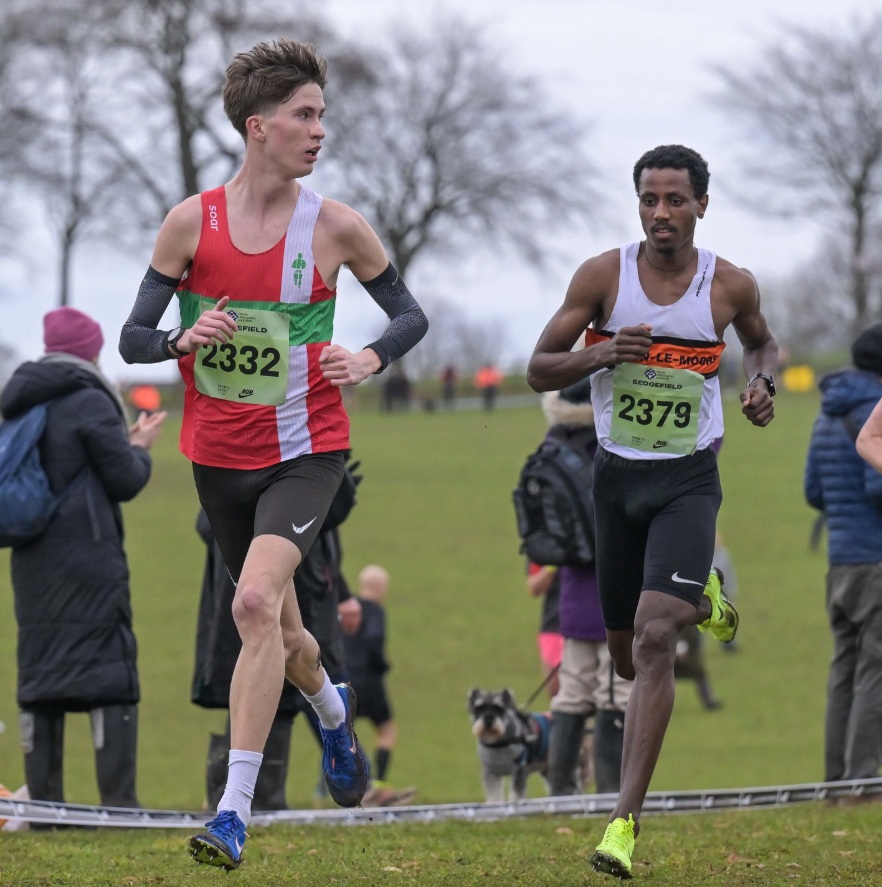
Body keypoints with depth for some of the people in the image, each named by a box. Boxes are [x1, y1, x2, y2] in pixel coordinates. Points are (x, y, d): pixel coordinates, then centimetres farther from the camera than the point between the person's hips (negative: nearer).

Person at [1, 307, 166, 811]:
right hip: (89, 558, -7)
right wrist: (139, 447, 12)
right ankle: (118, 800, -10)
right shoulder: (90, 402, -10)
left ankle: (44, 801, 5)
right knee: (109, 673, -5)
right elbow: (126, 481, -9)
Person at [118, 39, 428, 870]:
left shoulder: (336, 227, -6)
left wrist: (372, 357, -15)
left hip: (306, 452, -3)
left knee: (257, 601, -24)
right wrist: (183, 340, -22)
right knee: (279, 630, 16)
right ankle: (333, 710, 52)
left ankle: (234, 810, -22)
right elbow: (131, 337, 0)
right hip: (219, 456, 3)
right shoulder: (192, 222, -5)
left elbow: (410, 315, 7)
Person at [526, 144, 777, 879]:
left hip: (687, 484, -2)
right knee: (628, 654, 14)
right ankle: (700, 600, 52)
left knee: (654, 641, -20)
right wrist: (599, 354, -22)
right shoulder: (603, 276, -6)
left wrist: (762, 384, -4)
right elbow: (538, 371, -2)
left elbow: (762, 342, 18)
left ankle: (626, 820, -20)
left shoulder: (731, 286, -5)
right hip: (617, 479, 3)